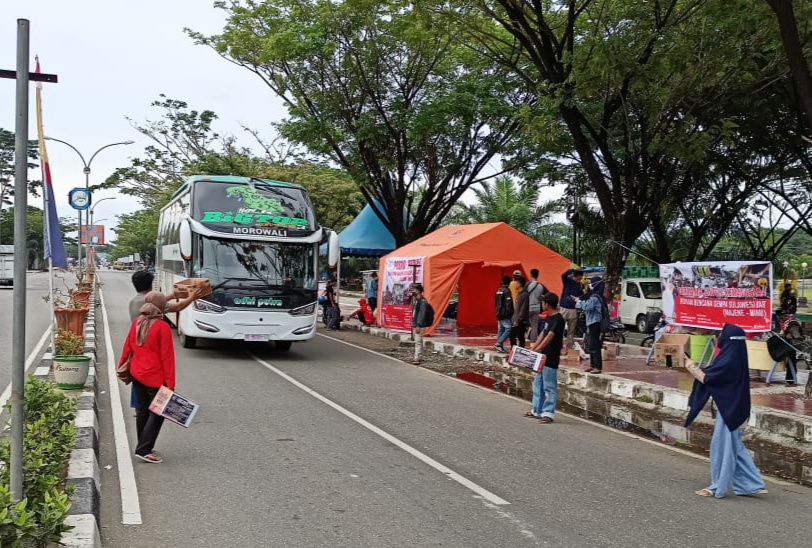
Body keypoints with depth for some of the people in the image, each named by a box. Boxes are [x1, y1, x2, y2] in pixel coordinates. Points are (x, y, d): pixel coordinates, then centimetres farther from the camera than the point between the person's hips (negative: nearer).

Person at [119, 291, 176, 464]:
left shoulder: (136, 323, 2)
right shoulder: (162, 327, -17)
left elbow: (127, 347, 10)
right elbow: (167, 357, -16)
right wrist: (170, 383, -14)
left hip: (136, 374, 7)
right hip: (155, 377, -7)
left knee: (142, 411, 16)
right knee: (157, 413, 1)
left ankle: (144, 447, 25)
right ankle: (143, 450, -3)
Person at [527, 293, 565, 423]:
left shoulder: (558, 319, -16)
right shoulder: (549, 317, 12)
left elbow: (549, 337, -23)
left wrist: (536, 350, -27)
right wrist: (532, 348, 9)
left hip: (551, 358, -10)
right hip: (542, 356, 10)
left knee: (549, 386, -4)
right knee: (538, 384, 15)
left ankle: (548, 413, 1)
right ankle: (537, 410, 25)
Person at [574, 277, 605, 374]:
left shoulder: (594, 297, -17)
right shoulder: (595, 296, 16)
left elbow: (587, 307, -29)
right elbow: (588, 305, 16)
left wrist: (579, 301, -16)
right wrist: (578, 300, 9)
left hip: (594, 323, -11)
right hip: (592, 323, 11)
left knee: (594, 345, -10)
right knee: (592, 345, 14)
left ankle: (598, 367, -11)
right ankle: (592, 365, 19)